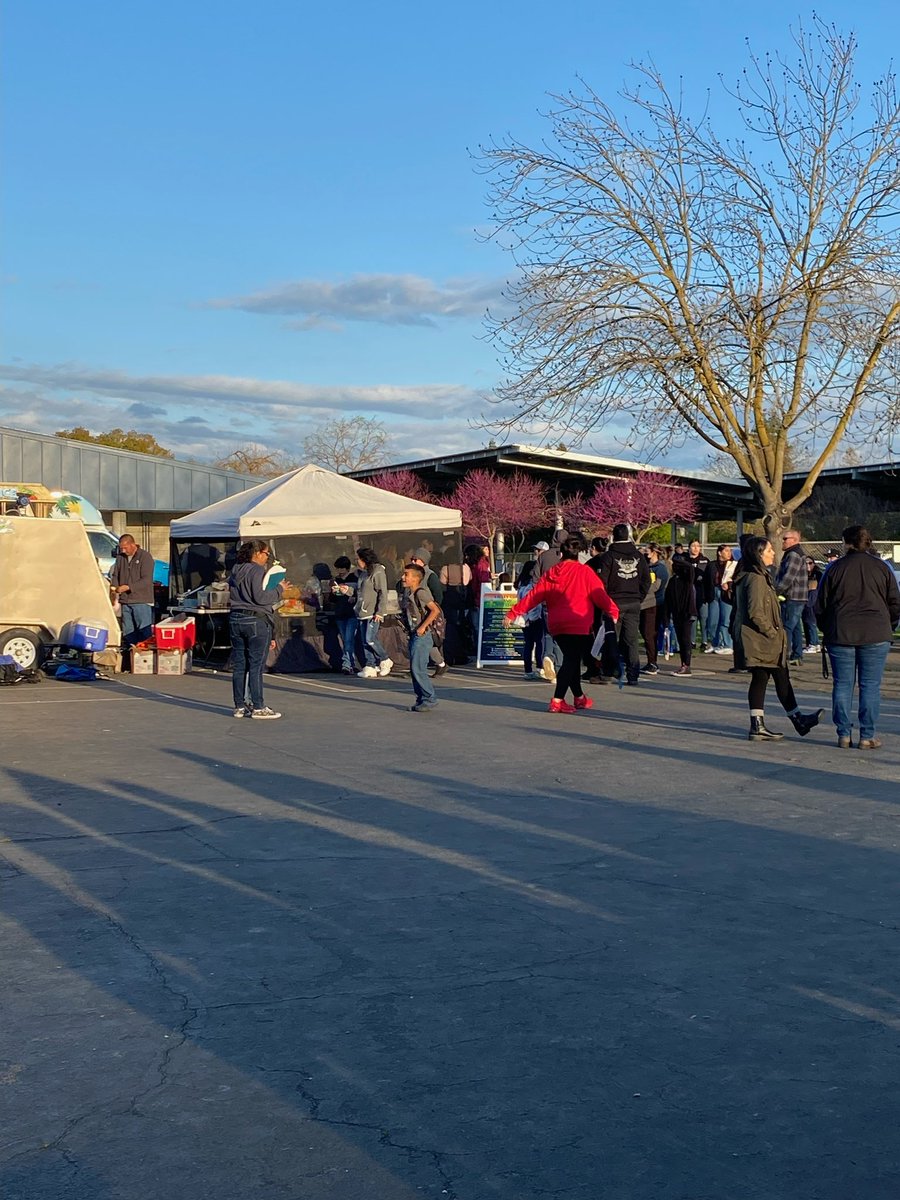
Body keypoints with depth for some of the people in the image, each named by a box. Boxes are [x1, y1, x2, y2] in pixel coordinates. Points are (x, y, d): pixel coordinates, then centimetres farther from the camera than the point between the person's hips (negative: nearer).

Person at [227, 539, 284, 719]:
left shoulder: (235, 571, 15)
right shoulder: (257, 571, -10)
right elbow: (260, 597, -18)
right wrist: (279, 589, -5)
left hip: (235, 619, 8)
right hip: (256, 620, -8)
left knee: (239, 665, 9)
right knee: (256, 665, -4)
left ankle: (240, 706, 12)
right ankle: (258, 707, -1)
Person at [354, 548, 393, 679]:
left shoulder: (377, 572, -9)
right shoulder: (362, 573, 17)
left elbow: (383, 593, -13)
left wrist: (380, 612, -18)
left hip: (373, 613, -9)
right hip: (362, 613, 9)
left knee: (370, 639, -13)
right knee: (365, 642, 5)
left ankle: (385, 661, 5)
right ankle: (370, 668, 7)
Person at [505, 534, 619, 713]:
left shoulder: (551, 573, 9)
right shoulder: (584, 571, -4)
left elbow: (533, 596, 9)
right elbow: (599, 594, -5)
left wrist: (513, 613, 13)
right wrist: (613, 611, 7)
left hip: (556, 625, 6)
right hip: (578, 625, -6)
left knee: (571, 660, 19)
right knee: (571, 661, -6)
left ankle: (579, 698, 30)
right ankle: (557, 701, -17)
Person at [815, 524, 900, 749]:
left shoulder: (835, 568, 0)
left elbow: (820, 605, 4)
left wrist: (827, 630, 18)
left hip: (840, 636, 0)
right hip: (875, 637, 0)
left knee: (842, 685, 6)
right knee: (871, 686, 3)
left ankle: (844, 735, 7)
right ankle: (867, 737, 3)